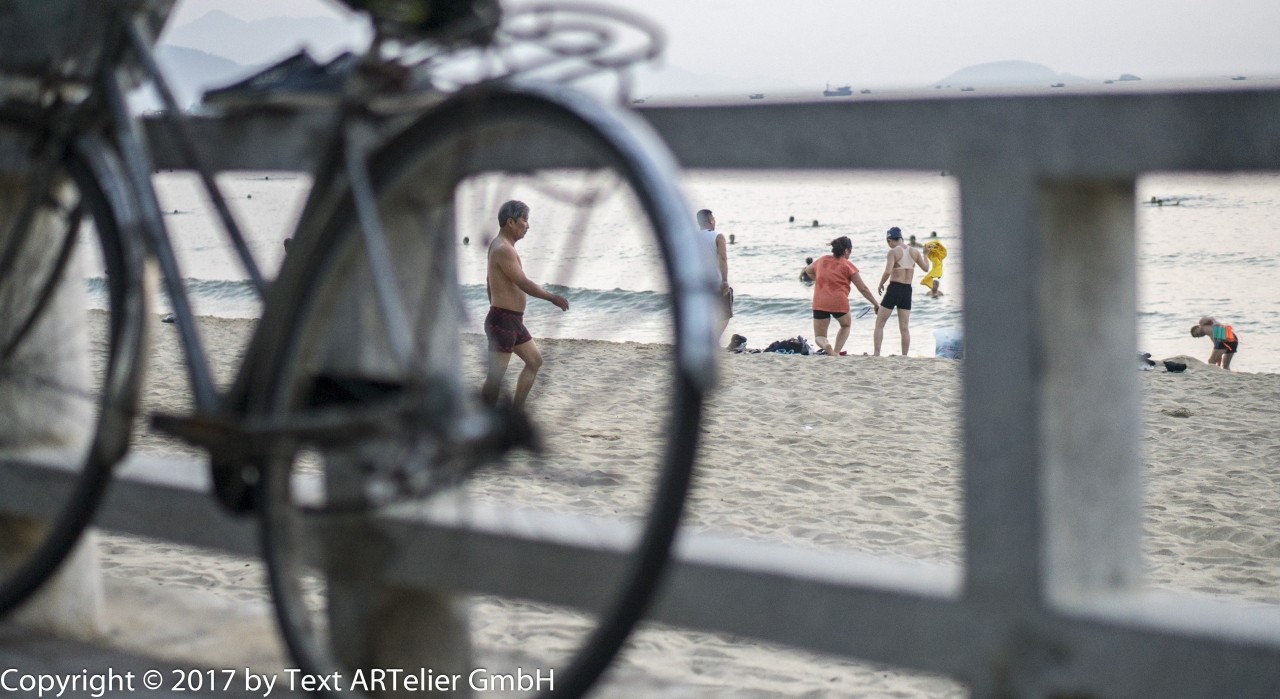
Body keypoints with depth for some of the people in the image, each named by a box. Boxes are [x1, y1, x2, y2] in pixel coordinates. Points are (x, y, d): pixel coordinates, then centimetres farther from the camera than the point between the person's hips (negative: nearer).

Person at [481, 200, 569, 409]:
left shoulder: (500, 247, 15)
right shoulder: (503, 249, -18)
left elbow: (489, 281, 23)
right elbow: (524, 283, -23)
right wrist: (553, 298, -15)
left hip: (513, 321, 11)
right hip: (503, 321, -11)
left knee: (534, 361, 19)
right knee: (496, 375, -6)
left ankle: (515, 413, 22)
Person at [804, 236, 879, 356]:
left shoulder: (822, 260, 11)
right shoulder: (847, 265, 0)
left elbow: (808, 271, 32)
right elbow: (863, 288, 2)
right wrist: (876, 304, 10)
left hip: (819, 303, 2)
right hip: (839, 303, -2)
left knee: (819, 337, 11)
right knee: (845, 325, 30)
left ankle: (826, 346, -24)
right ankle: (836, 351, 11)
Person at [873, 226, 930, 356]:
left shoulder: (893, 252, -10)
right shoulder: (914, 251, 6)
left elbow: (888, 272, -21)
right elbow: (926, 268, 16)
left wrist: (880, 285, -5)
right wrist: (925, 254, 33)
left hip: (894, 289, -5)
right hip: (907, 291, 5)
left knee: (879, 324, 4)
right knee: (904, 328, 9)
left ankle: (876, 354, -3)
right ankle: (904, 356, 8)